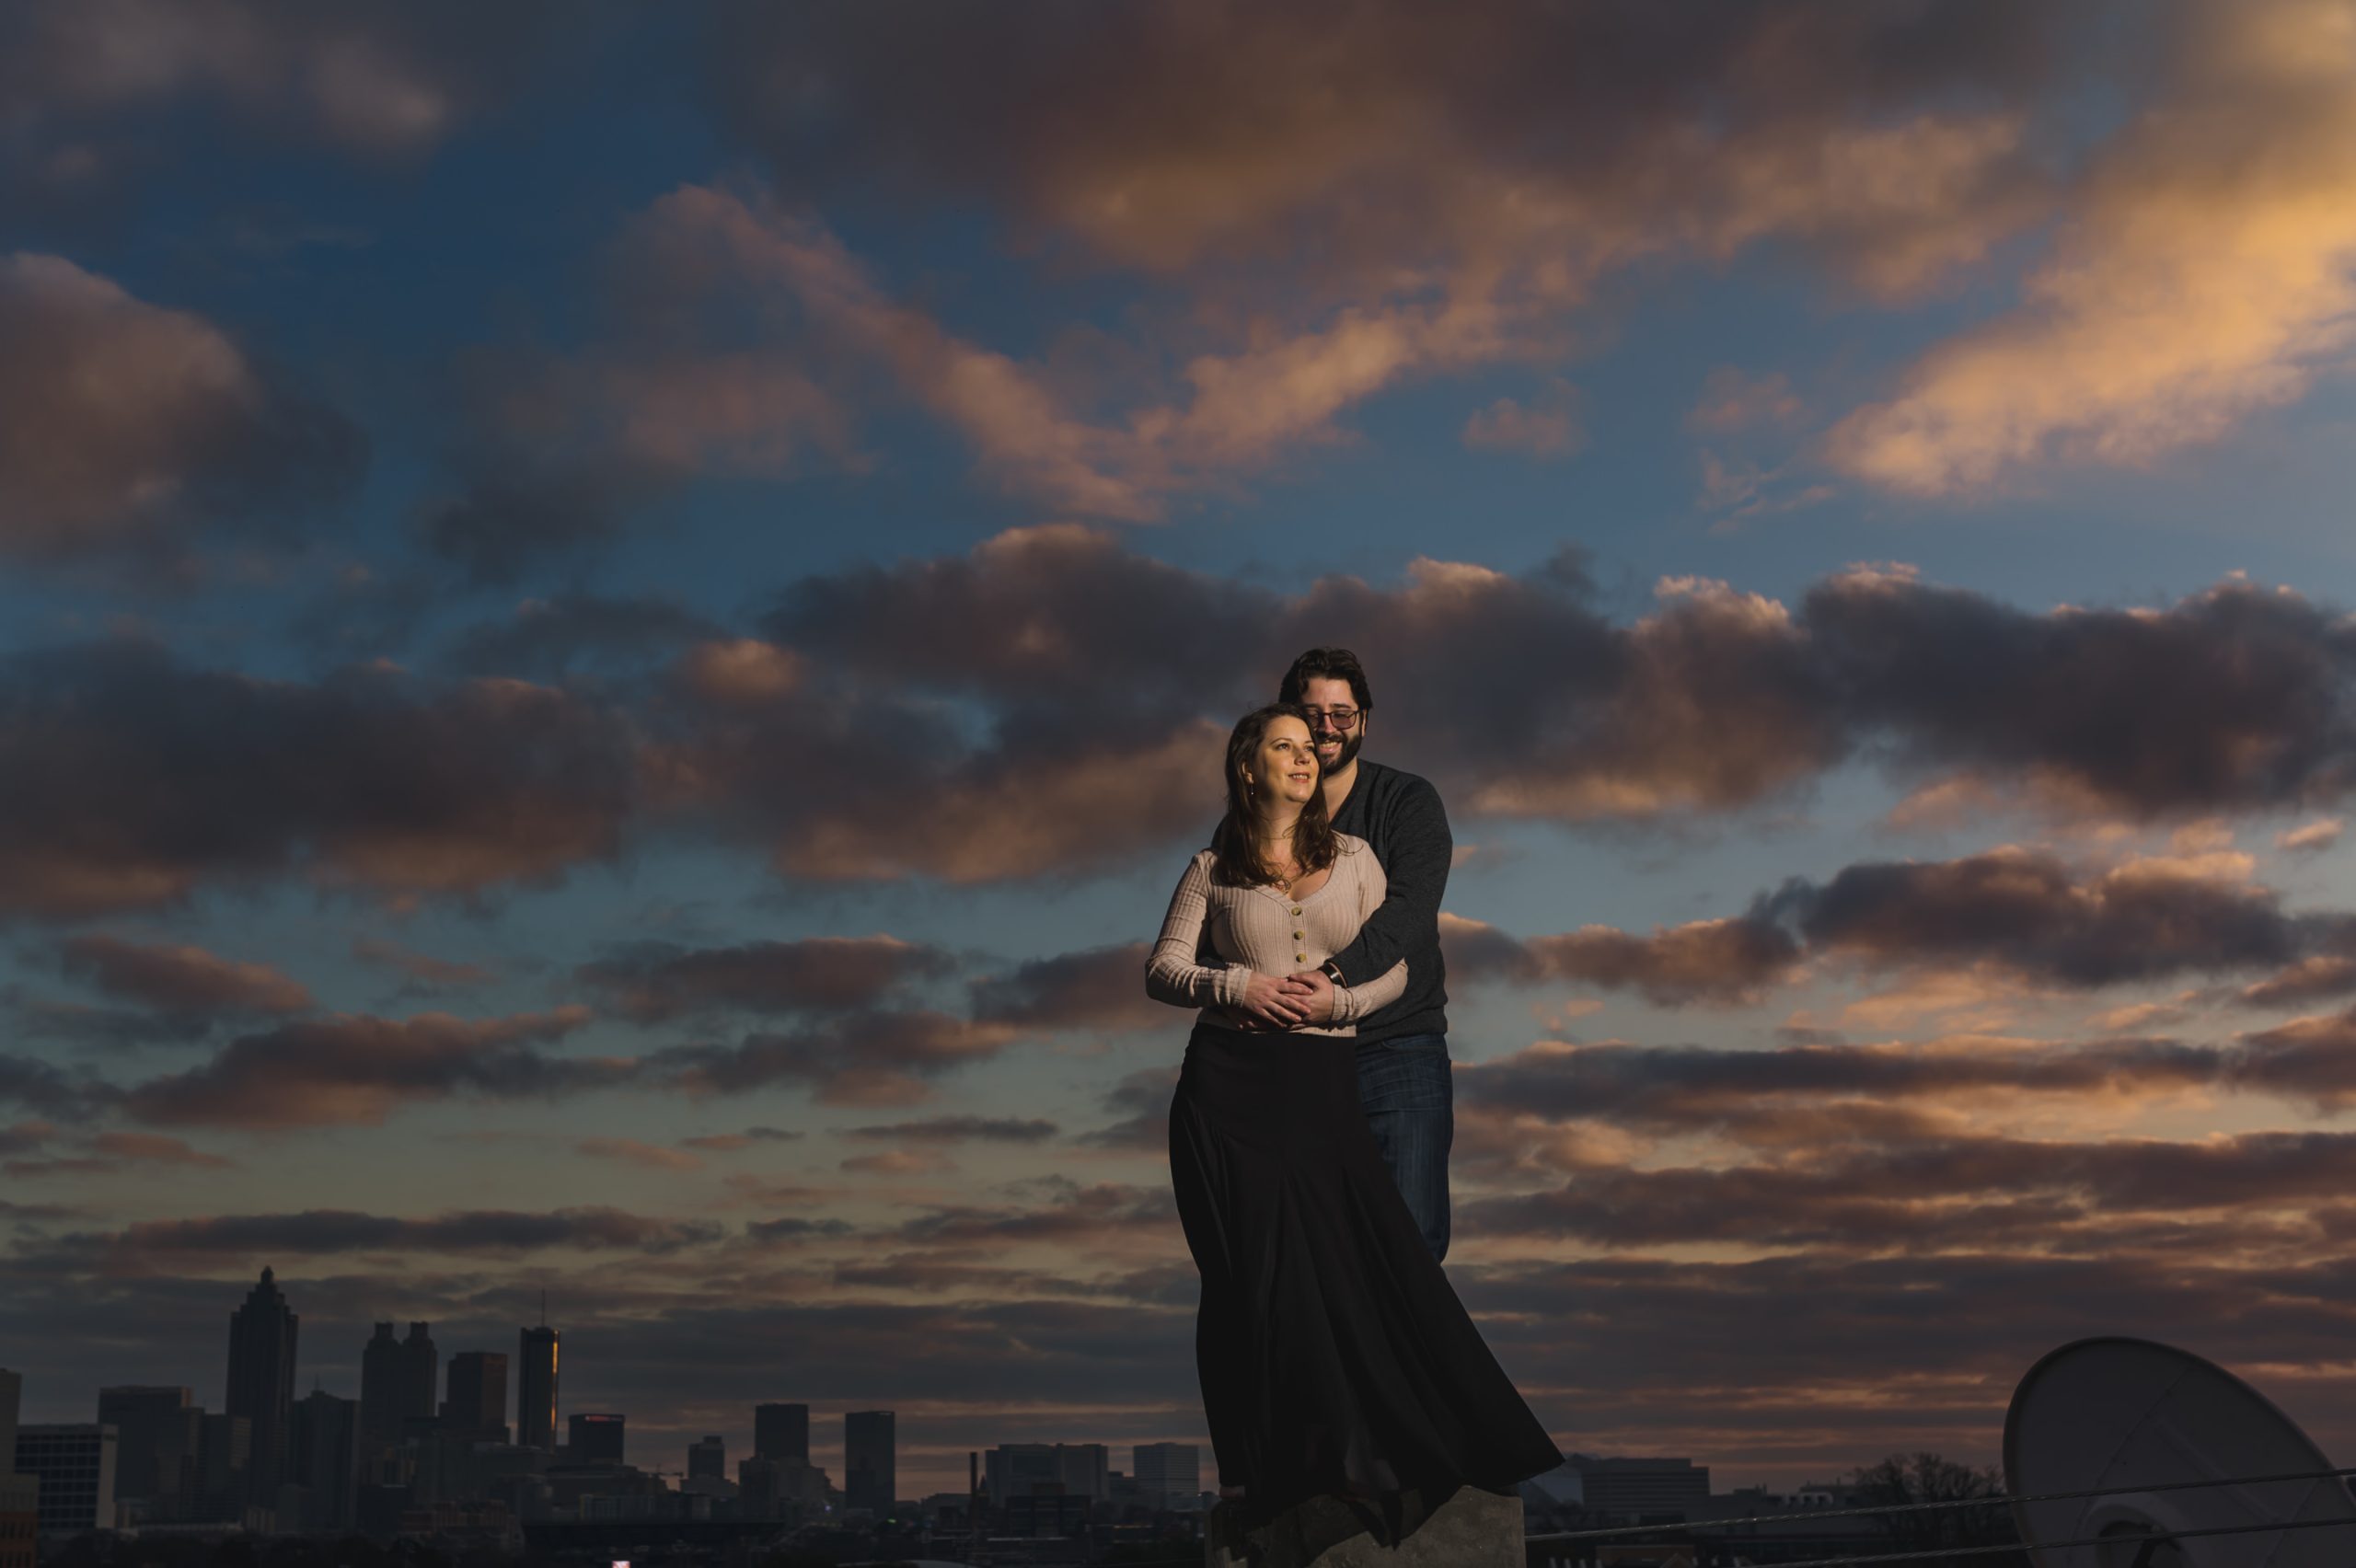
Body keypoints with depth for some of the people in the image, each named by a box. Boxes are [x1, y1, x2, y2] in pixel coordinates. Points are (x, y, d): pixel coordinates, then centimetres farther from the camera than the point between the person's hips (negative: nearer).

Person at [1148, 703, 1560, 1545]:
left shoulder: (1354, 858, 10)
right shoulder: (1213, 869, 6)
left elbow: (1396, 971, 9)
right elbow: (1162, 969, 4)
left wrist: (1333, 1000, -9)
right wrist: (1236, 986, -12)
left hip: (1321, 1084, 1)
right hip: (1229, 1084, -1)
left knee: (1345, 1267, -4)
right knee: (1252, 1274, 0)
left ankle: (1362, 1467, 10)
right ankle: (1266, 1473, 11)